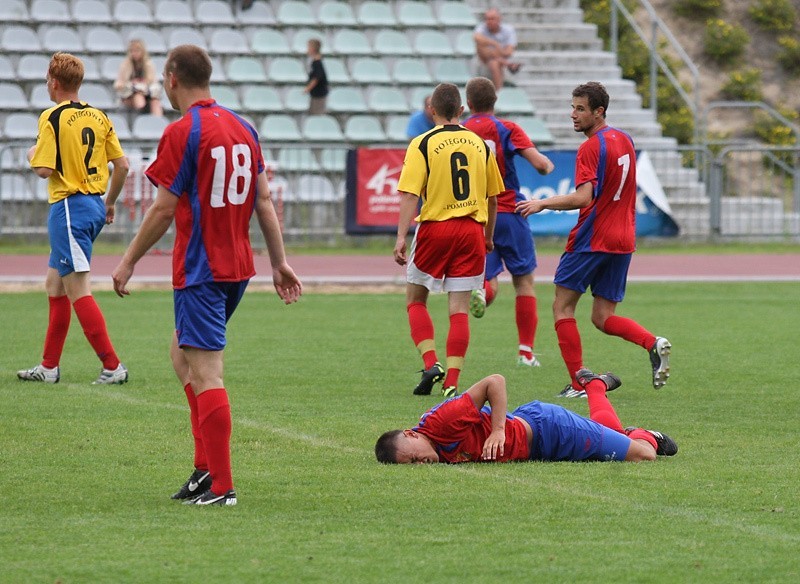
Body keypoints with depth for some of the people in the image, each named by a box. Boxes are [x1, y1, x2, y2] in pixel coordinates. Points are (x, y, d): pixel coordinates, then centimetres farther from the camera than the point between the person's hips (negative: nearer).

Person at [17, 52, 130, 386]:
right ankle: (49, 366, 22)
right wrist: (110, 203, 21)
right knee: (54, 285, 18)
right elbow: (122, 164, 9)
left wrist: (32, 155, 4)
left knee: (78, 292, -7)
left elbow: (44, 169, -18)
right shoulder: (98, 117, 8)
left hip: (69, 208, -8)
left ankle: (112, 366, -12)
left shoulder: (53, 118, -13)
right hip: (94, 205, 8)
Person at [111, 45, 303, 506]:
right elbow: (264, 201, 11)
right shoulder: (243, 129, 9)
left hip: (200, 269, -8)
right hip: (238, 266, 8)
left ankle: (221, 485, -9)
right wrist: (279, 262, 15)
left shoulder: (183, 132, -12)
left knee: (205, 372, -7)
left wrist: (129, 262, -2)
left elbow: (164, 210, -12)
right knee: (183, 353, 21)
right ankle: (207, 465, 16)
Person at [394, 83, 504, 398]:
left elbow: (410, 194, -12)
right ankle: (452, 381, -3)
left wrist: (401, 237, -13)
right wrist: (488, 237, 26)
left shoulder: (423, 144, -4)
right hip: (471, 230, 3)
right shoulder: (479, 144, 8)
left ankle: (431, 363, -4)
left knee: (415, 299, 13)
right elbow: (492, 197, 14)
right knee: (459, 308, 3)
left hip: (434, 228, -3)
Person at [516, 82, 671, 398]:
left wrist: (543, 203, -14)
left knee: (562, 307, 3)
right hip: (623, 240, 8)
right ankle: (653, 343, -15)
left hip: (591, 239, -8)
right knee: (603, 318, 10)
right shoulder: (624, 140, 12)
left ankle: (578, 383, -3)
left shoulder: (590, 148, -14)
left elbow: (583, 198, -24)